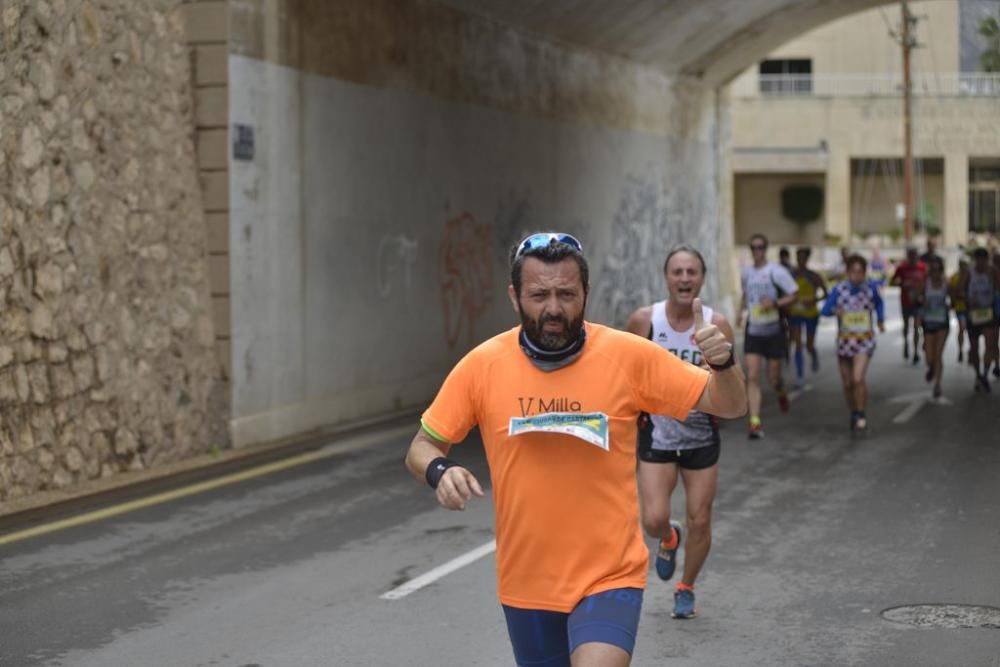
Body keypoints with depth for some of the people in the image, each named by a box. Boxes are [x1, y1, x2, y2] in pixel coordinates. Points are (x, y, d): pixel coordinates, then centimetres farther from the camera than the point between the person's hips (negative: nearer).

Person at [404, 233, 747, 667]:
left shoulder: (629, 356, -10)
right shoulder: (481, 366, -7)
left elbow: (728, 406, -4)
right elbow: (421, 449, 2)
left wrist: (722, 363, -25)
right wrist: (439, 472, -20)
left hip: (609, 577, -3)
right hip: (525, 582, 3)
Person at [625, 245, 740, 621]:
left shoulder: (717, 326, -11)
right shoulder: (644, 320, -11)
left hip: (701, 434, 1)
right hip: (657, 433, 0)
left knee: (699, 521, 6)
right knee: (653, 521, -9)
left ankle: (686, 589, 30)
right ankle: (668, 539, 30)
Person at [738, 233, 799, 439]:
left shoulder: (776, 271, -9)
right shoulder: (746, 273, 7)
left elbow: (793, 294, -7)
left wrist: (775, 303, -22)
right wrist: (740, 311, 9)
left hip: (774, 331, -3)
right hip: (753, 331, 3)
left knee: (773, 378, 5)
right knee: (752, 377, -10)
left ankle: (781, 394, 43)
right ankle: (755, 422, -10)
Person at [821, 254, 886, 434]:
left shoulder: (870, 287, -5)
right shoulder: (839, 289, -9)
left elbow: (879, 302, 17)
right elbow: (825, 310, -9)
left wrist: (880, 320, 10)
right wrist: (835, 311, -28)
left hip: (865, 341, -2)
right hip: (844, 341, 2)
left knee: (858, 379, -21)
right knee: (847, 384, 11)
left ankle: (861, 417, -3)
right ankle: (853, 414, 36)